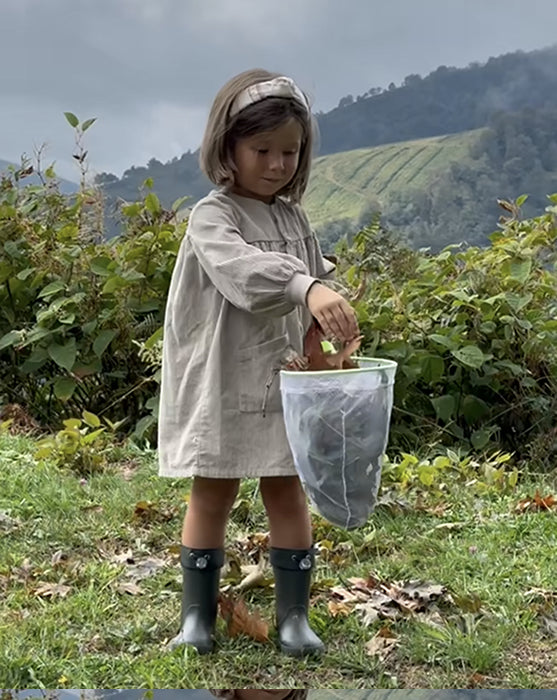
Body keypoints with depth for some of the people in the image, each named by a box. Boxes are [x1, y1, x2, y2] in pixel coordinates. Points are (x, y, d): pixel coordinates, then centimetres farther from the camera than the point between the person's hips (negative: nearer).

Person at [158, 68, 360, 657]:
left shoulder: (294, 219, 9)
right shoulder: (212, 216, -10)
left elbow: (317, 295, 13)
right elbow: (243, 269, -31)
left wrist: (333, 326, -7)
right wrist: (307, 288, -46)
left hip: (284, 383, 5)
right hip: (223, 383, -4)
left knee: (287, 493, 8)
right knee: (212, 495, 6)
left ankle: (293, 615, 18)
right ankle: (197, 614, 20)